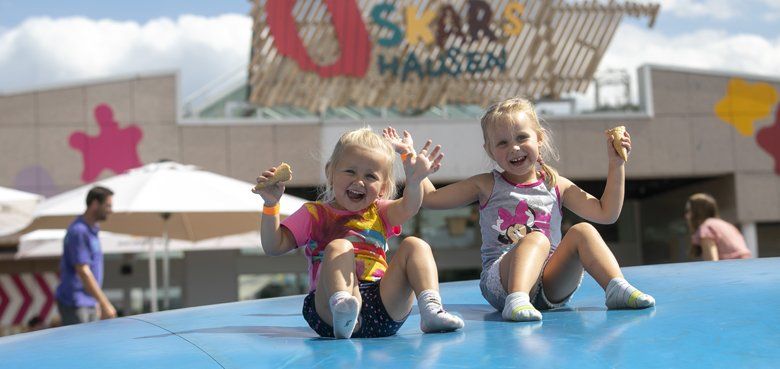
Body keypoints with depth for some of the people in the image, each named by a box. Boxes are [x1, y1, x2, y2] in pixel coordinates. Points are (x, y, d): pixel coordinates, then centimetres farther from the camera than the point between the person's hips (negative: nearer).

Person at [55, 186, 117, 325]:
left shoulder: (92, 230, 13)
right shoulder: (79, 232, -18)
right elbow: (83, 272, -23)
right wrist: (105, 304, -24)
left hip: (89, 303, 9)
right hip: (74, 304, -9)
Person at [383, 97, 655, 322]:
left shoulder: (556, 185, 15)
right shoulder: (486, 185, 10)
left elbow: (606, 213, 14)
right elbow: (429, 198, 10)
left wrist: (616, 165, 11)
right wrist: (410, 157, 6)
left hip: (552, 285, 3)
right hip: (501, 279, -3)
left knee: (583, 231, -18)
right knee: (537, 238, -31)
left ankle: (617, 288, -25)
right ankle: (517, 299, -50)